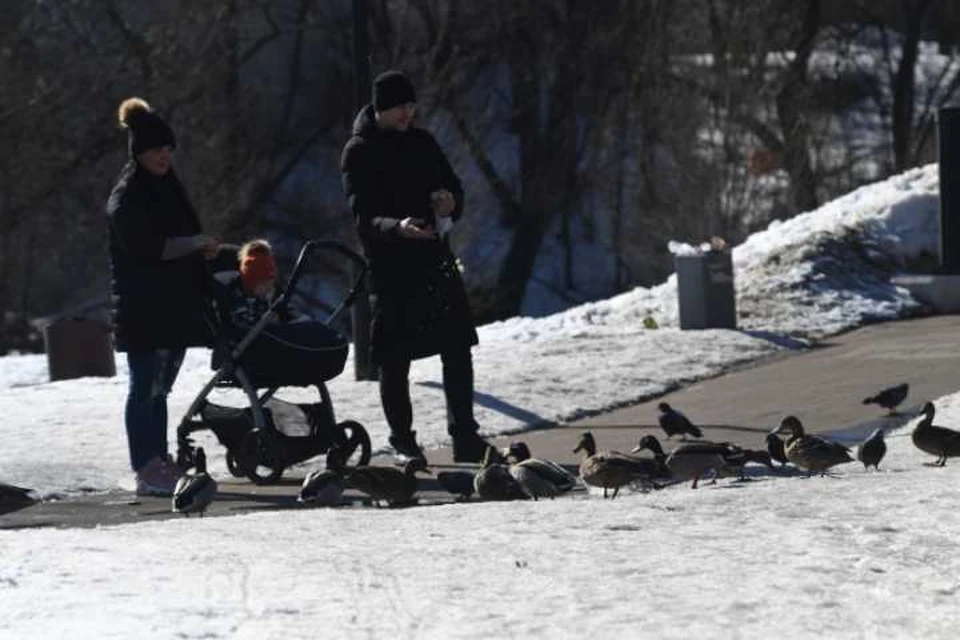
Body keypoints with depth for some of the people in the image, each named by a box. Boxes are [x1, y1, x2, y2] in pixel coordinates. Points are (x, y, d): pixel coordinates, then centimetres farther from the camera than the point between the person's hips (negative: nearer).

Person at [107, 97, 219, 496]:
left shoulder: (168, 188, 17)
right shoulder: (126, 197, -9)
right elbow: (148, 246, -20)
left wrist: (201, 251, 6)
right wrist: (198, 244, -15)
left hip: (175, 306, 8)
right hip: (142, 310, -8)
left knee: (158, 388, 12)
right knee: (146, 387, -7)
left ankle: (160, 463, 16)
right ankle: (146, 470, -8)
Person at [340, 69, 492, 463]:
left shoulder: (421, 142, 12)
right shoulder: (358, 152, -5)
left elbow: (454, 188, 16)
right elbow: (363, 217, -14)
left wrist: (450, 204, -9)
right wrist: (398, 227, -34)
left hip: (435, 258, 5)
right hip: (389, 265, -5)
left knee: (458, 349, 2)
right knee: (395, 359, 0)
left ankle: (464, 435, 7)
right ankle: (402, 440, 10)